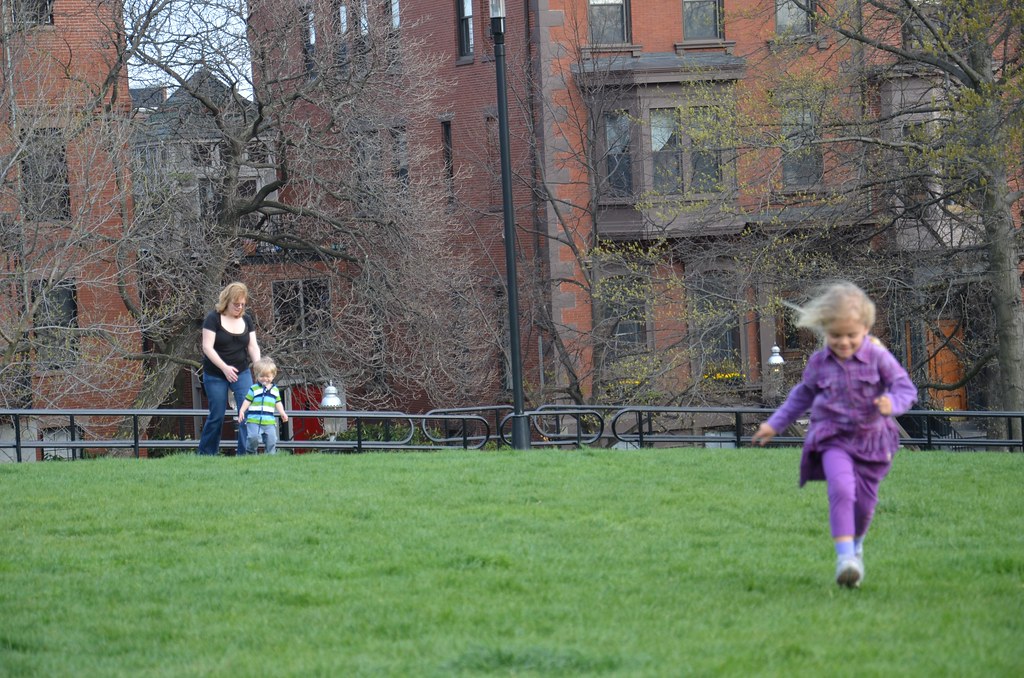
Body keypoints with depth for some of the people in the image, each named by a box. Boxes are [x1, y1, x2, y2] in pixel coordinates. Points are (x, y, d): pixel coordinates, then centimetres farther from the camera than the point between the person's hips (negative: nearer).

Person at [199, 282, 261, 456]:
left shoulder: (246, 320, 5)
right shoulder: (213, 318, -11)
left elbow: (253, 346, 4)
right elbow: (207, 347, -17)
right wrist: (224, 367, -27)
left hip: (241, 373, 4)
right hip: (215, 375, -4)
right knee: (217, 415, 2)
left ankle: (245, 452, -9)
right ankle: (205, 454, 18)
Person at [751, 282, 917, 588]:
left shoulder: (878, 358, -8)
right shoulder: (819, 363, 1)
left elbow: (906, 388, -8)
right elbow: (802, 396, 18)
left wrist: (893, 403, -31)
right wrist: (775, 424, 19)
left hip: (870, 439, 0)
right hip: (833, 438, 0)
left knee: (864, 503, 8)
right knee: (841, 488, -26)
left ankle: (856, 544, 40)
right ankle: (844, 555, -28)